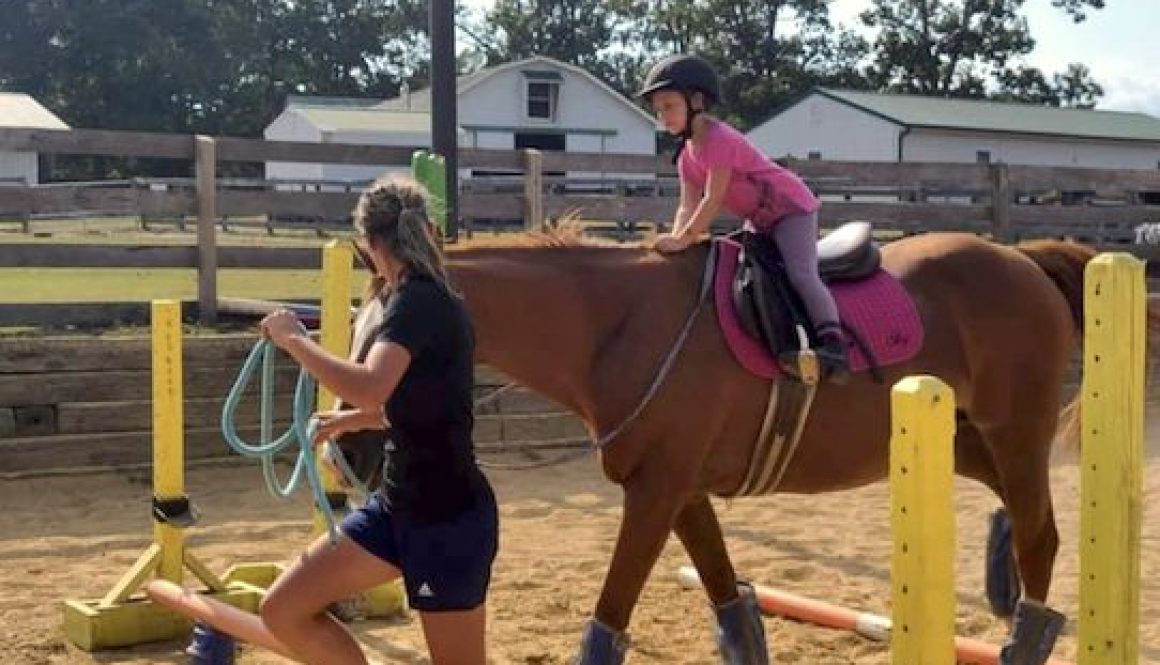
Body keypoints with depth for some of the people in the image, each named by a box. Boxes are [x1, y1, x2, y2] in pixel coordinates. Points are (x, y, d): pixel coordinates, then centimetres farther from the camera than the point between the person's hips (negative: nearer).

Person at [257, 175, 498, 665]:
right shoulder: (431, 302, 12)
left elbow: (369, 389, -35)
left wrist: (293, 339, -22)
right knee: (284, 611, 5)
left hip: (447, 515, -9)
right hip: (399, 505, 9)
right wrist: (352, 420, 40)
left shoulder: (417, 301, -17)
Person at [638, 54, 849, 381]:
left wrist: (685, 238, -31)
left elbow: (714, 200, -30)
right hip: (759, 221, 11)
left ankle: (832, 341, -39)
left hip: (792, 208, -11)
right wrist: (676, 239, -22)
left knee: (800, 273, -27)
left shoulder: (719, 139, -25)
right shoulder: (687, 156, 5)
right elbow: (689, 206, -4)